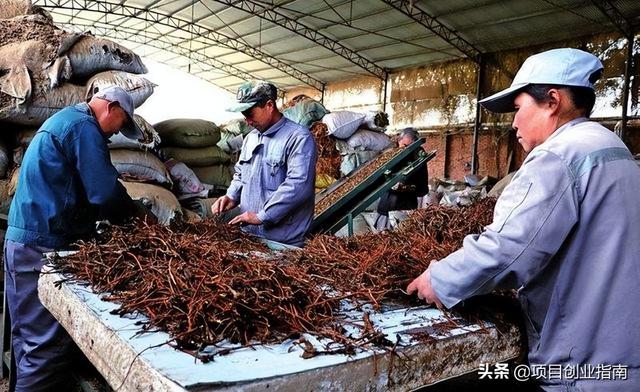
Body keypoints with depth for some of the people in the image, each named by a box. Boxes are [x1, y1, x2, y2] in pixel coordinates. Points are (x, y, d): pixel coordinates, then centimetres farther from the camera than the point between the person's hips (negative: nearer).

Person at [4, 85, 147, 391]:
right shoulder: (84, 126, -11)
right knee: (47, 344, -6)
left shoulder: (62, 120, 21)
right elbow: (105, 192, -18)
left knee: (29, 337, 17)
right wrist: (136, 213, 1)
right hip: (44, 244, -11)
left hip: (22, 238, 11)